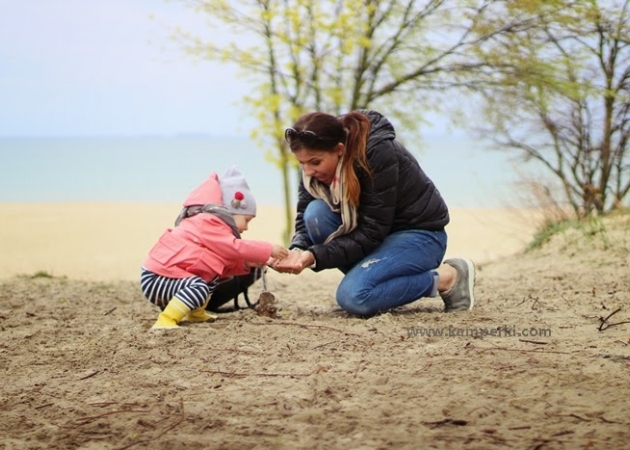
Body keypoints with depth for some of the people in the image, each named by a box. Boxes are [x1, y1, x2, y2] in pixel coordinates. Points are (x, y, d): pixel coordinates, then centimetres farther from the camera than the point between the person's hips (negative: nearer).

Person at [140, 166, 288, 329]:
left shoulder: (208, 223, 19)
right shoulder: (210, 223, -14)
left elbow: (223, 266, 19)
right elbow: (236, 247, -20)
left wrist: (245, 264, 6)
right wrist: (269, 250, -14)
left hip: (169, 273, 11)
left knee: (213, 277, 23)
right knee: (199, 287, -32)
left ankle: (196, 313, 20)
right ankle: (164, 322, -37)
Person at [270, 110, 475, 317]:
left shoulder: (378, 153, -29)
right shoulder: (317, 161, -9)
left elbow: (371, 233, -29)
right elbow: (304, 218, -7)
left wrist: (315, 256, -35)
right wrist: (298, 250, -29)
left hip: (419, 234, -7)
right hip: (375, 233, 7)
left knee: (354, 295, -29)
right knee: (316, 213, -21)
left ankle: (448, 278, -10)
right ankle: (365, 278, -4)